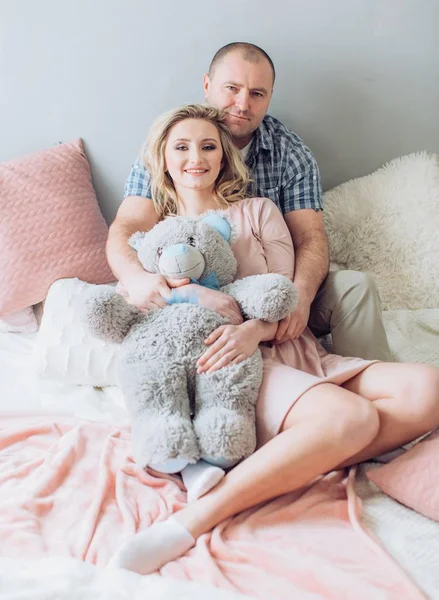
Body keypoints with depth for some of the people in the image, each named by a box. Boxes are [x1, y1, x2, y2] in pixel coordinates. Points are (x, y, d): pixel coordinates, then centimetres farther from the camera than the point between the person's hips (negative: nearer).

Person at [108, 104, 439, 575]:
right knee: (350, 416, -34)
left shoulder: (259, 212, 20)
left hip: (293, 353, 4)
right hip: (231, 369, -4)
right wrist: (191, 294, -13)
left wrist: (255, 329, -15)